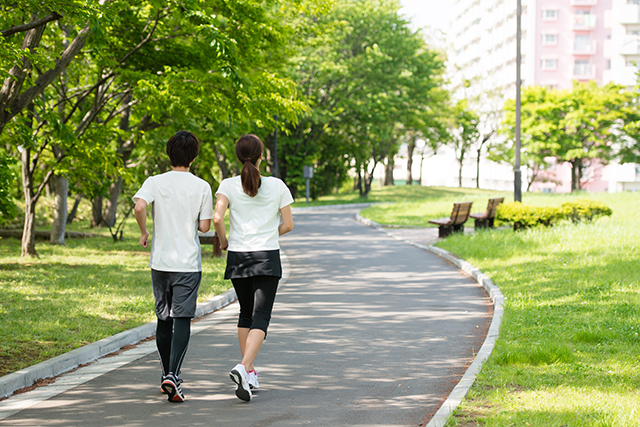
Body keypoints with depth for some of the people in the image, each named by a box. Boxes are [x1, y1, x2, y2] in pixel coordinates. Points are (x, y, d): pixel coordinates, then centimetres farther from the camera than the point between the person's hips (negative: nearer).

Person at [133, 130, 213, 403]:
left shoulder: (155, 182, -1)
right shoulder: (202, 187, -3)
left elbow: (139, 206, -19)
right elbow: (205, 226, -2)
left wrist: (144, 232, -2)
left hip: (160, 262, 2)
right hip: (188, 263, -2)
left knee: (164, 320, 14)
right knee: (182, 320, -3)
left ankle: (166, 375, 24)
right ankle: (173, 374, -19)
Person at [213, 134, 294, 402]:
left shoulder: (229, 186, -3)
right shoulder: (277, 186, -1)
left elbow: (217, 218, -15)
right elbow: (288, 224, 1)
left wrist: (223, 240, 4)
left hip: (238, 257, 2)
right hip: (267, 258, -2)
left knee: (246, 314, 18)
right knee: (260, 317, -6)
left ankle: (249, 372, 22)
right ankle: (243, 368, -27)